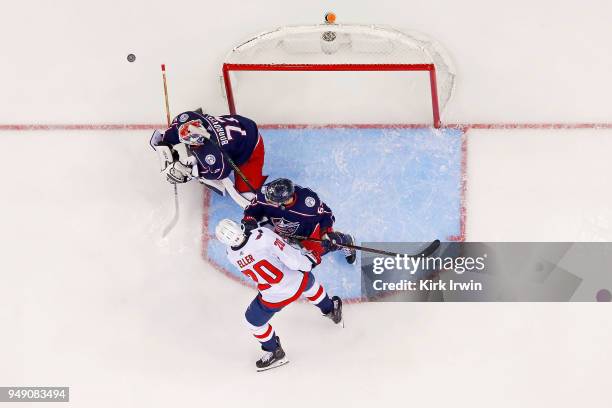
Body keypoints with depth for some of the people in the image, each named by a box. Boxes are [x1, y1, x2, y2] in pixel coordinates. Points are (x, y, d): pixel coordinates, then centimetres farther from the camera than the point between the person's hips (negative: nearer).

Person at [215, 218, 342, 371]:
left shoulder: (232, 255, -18)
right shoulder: (263, 235, -29)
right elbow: (293, 258, -25)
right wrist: (308, 261, -8)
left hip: (274, 297, 0)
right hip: (299, 281, 1)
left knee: (253, 321, 27)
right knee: (310, 284, 38)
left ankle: (276, 353, 42)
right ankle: (331, 310, 61)